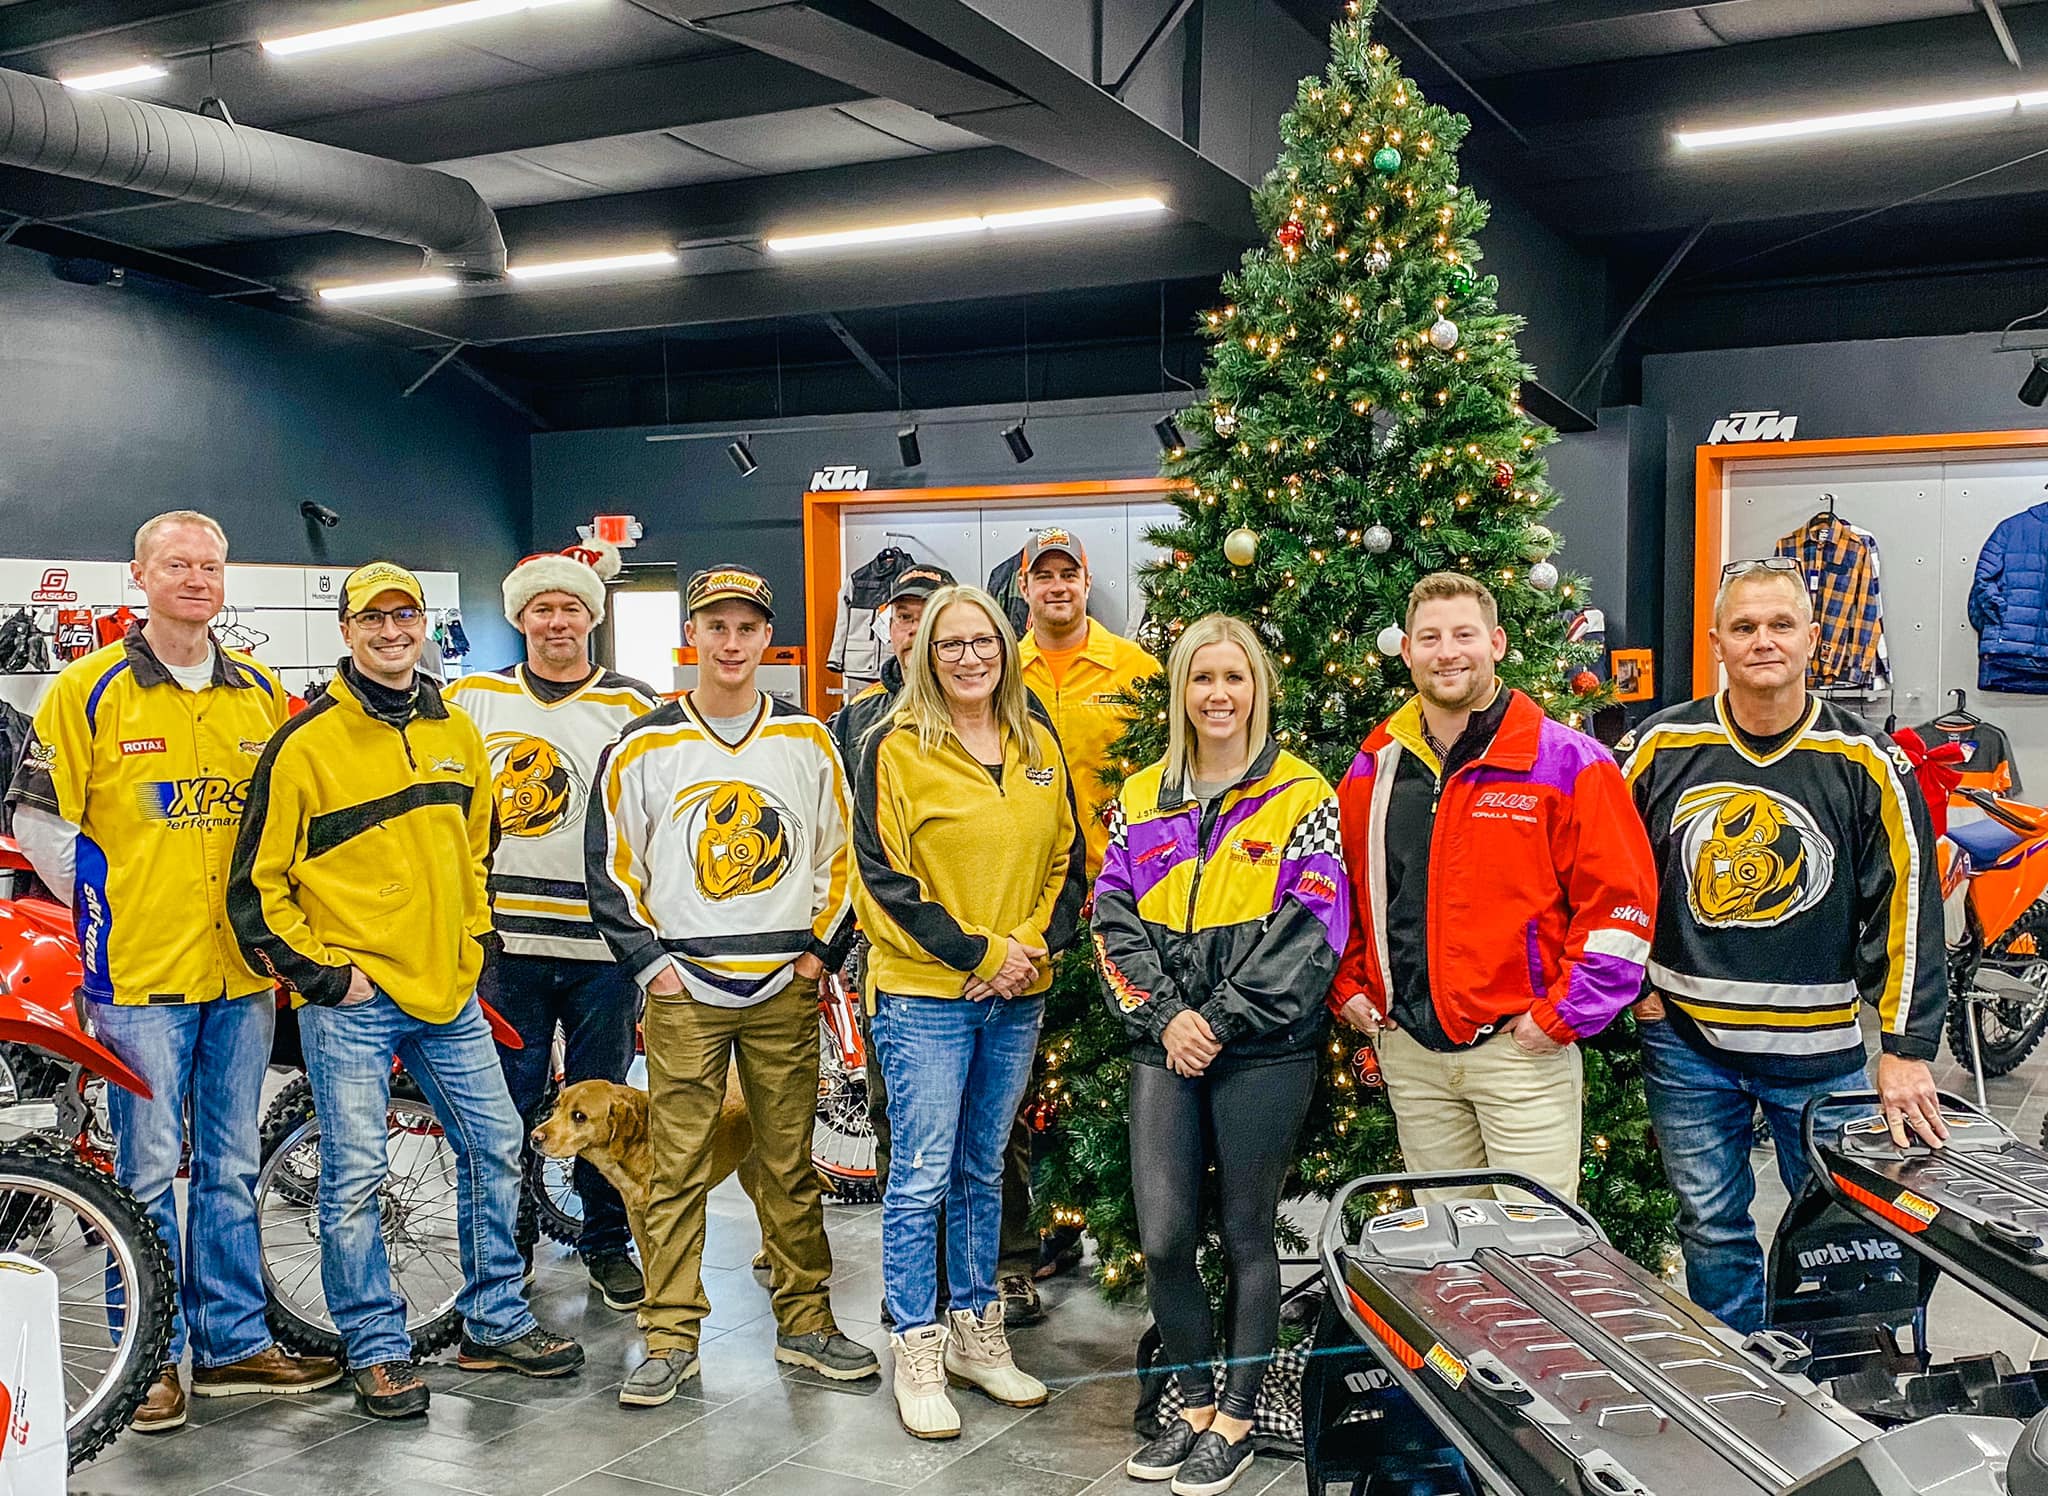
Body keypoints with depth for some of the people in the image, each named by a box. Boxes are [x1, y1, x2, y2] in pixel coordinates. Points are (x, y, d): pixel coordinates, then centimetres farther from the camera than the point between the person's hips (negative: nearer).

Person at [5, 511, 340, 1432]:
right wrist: (103, 918, -5)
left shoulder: (261, 692, 10)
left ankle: (234, 1340, 23)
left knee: (230, 1170, 13)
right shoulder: (90, 689, -3)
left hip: (243, 973, 4)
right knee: (148, 1176, 2)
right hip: (140, 974, -4)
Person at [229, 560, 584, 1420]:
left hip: (448, 992, 6)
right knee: (355, 1178, -1)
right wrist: (316, 972, -10)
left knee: (496, 1148, 10)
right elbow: (259, 881, -6)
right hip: (350, 1001, -6)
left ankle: (495, 1324, 24)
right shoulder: (306, 743, -8)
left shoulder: (456, 731, 10)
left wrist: (474, 939, 13)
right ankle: (377, 1350, 15)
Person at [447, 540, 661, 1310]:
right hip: (505, 942, 1)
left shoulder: (633, 707, 3)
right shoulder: (473, 699, 7)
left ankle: (608, 1247, 24)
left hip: (604, 945, -1)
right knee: (504, 1108, 6)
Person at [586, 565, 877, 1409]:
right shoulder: (643, 748, 1)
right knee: (678, 1168, 1)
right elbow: (611, 867, 4)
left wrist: (817, 948, 2)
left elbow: (840, 854, 11)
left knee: (790, 1163, 9)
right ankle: (670, 1336, 10)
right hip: (683, 991, -1)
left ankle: (805, 1322, 20)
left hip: (785, 990, 2)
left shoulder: (808, 741, 6)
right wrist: (650, 961, -3)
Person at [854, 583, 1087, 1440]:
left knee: (982, 1171, 15)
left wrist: (1033, 944, -6)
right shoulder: (899, 748, -6)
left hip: (1017, 998, 5)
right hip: (923, 996, -5)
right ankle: (917, 1356, 11)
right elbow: (884, 877, -10)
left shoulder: (1038, 748, 9)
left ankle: (976, 1335, 27)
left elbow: (1068, 863, 11)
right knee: (922, 1175, -1)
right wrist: (980, 952, -13)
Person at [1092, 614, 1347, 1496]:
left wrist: (1222, 1019, -13)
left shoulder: (1300, 798, -1)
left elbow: (1310, 932, -8)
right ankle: (1194, 1406, 22)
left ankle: (1237, 1419, 21)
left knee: (1247, 1236, 5)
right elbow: (1115, 919, 5)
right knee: (1162, 1239, 1)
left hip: (1264, 1052, -3)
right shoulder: (1142, 800, 11)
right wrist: (1165, 1015, -8)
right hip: (1165, 1048, 3)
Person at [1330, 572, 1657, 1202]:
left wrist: (1561, 1014, -11)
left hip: (1522, 1049, -4)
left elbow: (1621, 900, -7)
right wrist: (1349, 990, 7)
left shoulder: (1567, 762, -5)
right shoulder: (1372, 770, 9)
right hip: (1408, 1050, 5)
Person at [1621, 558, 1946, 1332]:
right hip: (1685, 1041, 1)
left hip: (1821, 1047, -1)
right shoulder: (1660, 747, -2)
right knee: (1713, 1228, 12)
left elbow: (1905, 905, -4)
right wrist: (1630, 981, 4)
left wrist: (1905, 1050, -8)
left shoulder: (1865, 761, -4)